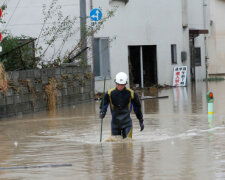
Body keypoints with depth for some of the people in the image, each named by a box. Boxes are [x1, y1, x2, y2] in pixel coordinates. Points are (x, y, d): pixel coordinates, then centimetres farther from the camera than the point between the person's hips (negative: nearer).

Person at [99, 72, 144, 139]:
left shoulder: (131, 93, -6)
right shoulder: (109, 93, -6)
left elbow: (137, 107, 8)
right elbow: (103, 106, 3)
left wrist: (141, 120, 15)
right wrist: (102, 113, -20)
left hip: (127, 123, -1)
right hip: (115, 123, 1)